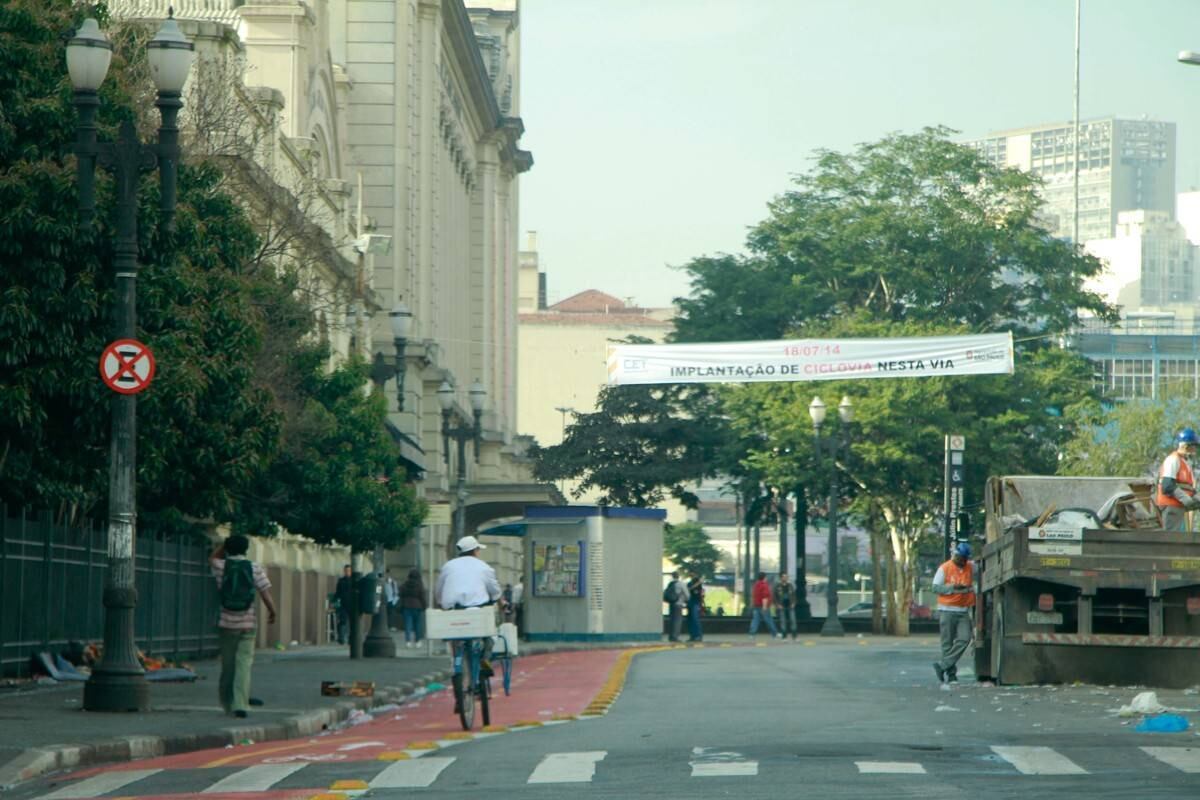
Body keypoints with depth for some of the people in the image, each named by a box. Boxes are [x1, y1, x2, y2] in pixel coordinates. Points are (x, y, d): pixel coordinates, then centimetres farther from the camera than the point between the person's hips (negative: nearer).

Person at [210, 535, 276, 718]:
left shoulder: (222, 566, -1)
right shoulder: (255, 569, -3)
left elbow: (213, 558, 23)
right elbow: (266, 593, -5)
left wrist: (223, 544, 31)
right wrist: (272, 612, 10)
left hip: (227, 623, 1)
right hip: (248, 624, -1)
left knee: (228, 665, 11)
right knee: (244, 664, -2)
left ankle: (227, 703, 19)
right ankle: (240, 704, -14)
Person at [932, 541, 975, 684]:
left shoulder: (970, 568, 9)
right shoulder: (944, 568, -3)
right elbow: (936, 588, -7)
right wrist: (953, 587, -18)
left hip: (963, 611, 4)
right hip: (947, 611, -4)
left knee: (964, 639, -12)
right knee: (947, 643, 0)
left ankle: (942, 665, -6)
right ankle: (950, 674, 6)